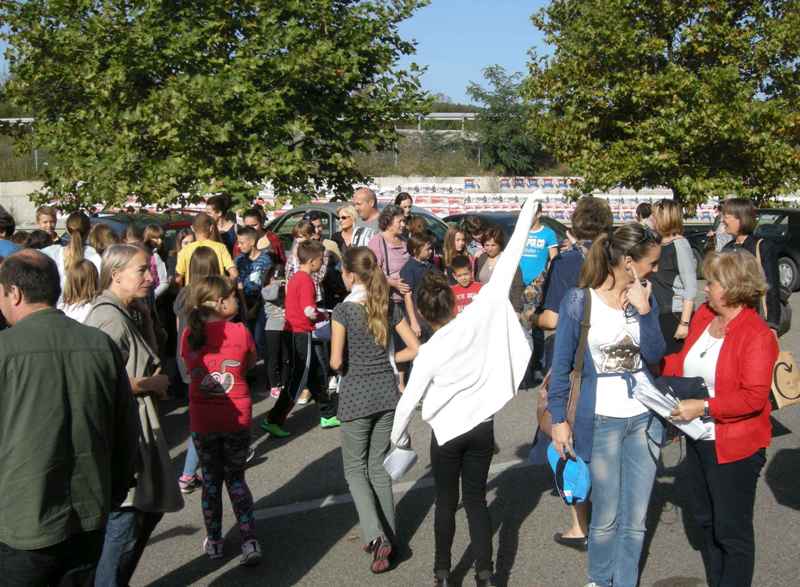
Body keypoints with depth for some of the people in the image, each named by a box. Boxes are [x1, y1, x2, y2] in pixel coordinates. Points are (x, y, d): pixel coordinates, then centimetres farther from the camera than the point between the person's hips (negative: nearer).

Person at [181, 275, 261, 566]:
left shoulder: (189, 336, -5)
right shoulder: (240, 332, -11)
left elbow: (190, 368, 9)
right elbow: (250, 364, 4)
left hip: (202, 421, 1)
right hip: (237, 419, -1)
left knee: (211, 480, 18)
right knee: (236, 478, 14)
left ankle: (214, 542, 26)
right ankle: (250, 542, 4)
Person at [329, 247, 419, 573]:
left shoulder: (344, 310, -13)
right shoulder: (389, 307, 1)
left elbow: (336, 362, -16)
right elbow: (415, 349, 1)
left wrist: (348, 368, 5)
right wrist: (386, 359, 10)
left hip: (356, 396, -5)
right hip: (387, 392, 5)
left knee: (355, 469, 10)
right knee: (379, 466, 17)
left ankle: (375, 536, -5)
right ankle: (387, 537, 21)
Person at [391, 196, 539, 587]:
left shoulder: (428, 353, -16)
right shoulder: (478, 316, -15)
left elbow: (409, 400, -9)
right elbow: (504, 270, -14)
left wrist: (398, 437, 8)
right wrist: (524, 220, -10)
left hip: (447, 432, -2)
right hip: (482, 426, 2)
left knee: (446, 502, 12)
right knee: (476, 499, 12)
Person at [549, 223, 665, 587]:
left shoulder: (644, 297, 2)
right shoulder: (579, 302, -12)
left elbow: (654, 356, -4)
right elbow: (561, 364, -7)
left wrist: (644, 311, -15)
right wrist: (559, 418, -8)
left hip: (645, 418, 4)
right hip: (601, 421, -4)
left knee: (635, 518, 11)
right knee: (606, 517, 6)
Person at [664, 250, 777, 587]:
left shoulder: (757, 336, -20)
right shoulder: (703, 316, 2)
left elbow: (754, 396, -25)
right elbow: (685, 363, 15)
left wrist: (703, 408, -26)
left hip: (734, 447, -8)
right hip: (699, 440, 8)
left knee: (732, 531, 5)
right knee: (705, 520, 21)